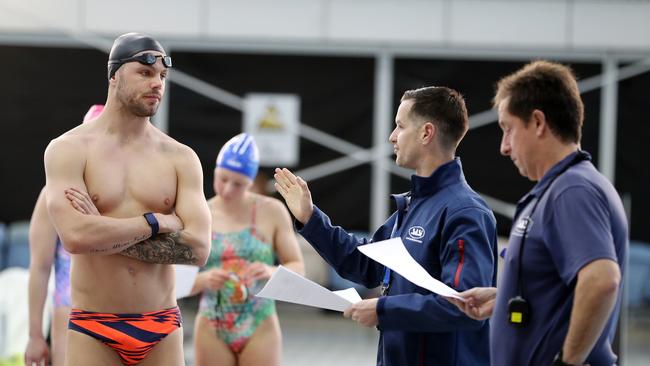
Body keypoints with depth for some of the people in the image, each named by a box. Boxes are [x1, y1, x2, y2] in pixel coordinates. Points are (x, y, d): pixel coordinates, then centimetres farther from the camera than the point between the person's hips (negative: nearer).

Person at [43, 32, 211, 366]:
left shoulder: (181, 158, 5)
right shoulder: (69, 149, -2)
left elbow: (198, 248, -8)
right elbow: (75, 236, -18)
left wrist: (104, 233, -12)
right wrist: (156, 222, -10)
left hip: (162, 329, 2)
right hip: (93, 330, -2)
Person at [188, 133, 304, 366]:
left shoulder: (272, 212, 1)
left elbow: (298, 269, 2)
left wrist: (272, 271, -19)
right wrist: (204, 280, -19)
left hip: (260, 329, -1)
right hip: (212, 331, 1)